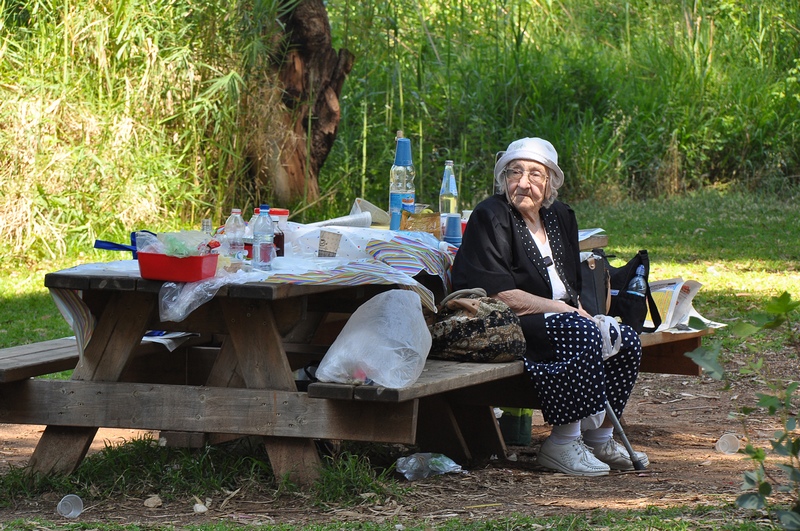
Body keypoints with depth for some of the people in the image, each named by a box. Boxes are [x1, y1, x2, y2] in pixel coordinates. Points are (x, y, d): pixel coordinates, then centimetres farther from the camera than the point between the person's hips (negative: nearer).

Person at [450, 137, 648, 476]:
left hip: (558, 318, 8)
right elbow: (499, 295, -18)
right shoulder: (490, 218, -10)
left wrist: (580, 312, -1)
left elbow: (571, 288, 21)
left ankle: (599, 439, 2)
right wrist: (561, 309, -18)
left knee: (625, 341, -9)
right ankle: (561, 445, -25)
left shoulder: (559, 216, 14)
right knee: (582, 334, -30)